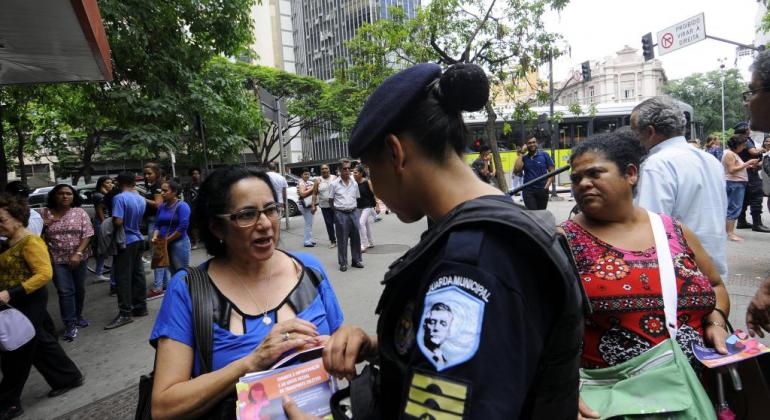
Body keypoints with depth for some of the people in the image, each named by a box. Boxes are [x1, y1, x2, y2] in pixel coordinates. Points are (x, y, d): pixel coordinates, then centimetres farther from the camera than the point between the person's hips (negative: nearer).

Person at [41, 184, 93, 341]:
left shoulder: (80, 212, -2)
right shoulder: (45, 213, 0)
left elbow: (87, 234, -7)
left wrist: (78, 253, -17)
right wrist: (44, 224, -15)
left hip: (79, 258, 1)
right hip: (57, 259, -1)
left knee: (79, 289, 13)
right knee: (65, 291, -6)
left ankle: (78, 316, 33)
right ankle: (70, 325, 0)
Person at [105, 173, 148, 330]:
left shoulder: (120, 198, -17)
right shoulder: (141, 199, 6)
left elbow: (118, 222, -24)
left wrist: (110, 222, -4)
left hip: (126, 242, -7)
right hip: (139, 240, 7)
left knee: (123, 278, -4)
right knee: (138, 274, 13)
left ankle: (125, 313, -3)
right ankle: (140, 307, 20)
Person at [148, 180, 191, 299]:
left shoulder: (182, 206, -12)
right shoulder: (162, 206, 10)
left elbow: (183, 227, -19)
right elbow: (157, 224, 11)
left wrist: (167, 240, -14)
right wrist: (155, 237, -9)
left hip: (179, 243, -7)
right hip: (165, 245, 7)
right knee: (172, 271, 17)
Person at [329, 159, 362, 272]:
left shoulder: (354, 183, 7)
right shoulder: (334, 184, -4)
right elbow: (331, 200, 1)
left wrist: (353, 208, 8)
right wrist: (337, 210, -2)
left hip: (353, 213, 4)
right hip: (341, 214, -3)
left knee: (356, 237, 8)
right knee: (342, 239, 2)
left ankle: (356, 260, 20)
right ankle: (343, 263, 11)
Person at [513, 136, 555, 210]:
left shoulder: (544, 155, 2)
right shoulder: (524, 158, 4)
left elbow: (551, 171, 2)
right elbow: (516, 170, -11)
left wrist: (547, 185, -10)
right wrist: (521, 155, -7)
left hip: (542, 190, 1)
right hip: (528, 191, -1)